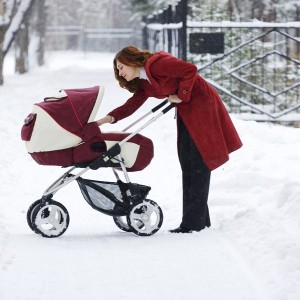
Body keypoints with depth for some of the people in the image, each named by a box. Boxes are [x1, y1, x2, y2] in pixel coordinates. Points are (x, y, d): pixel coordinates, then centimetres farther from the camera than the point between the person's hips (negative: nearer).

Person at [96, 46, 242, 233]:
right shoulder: (143, 84, 12)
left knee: (199, 165, -8)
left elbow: (190, 70, -24)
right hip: (186, 112, 10)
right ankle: (200, 221, 13)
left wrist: (181, 96, -15)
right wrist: (109, 118, -6)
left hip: (202, 105, -10)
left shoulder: (157, 64, -17)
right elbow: (131, 105, 8)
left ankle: (193, 223, -9)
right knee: (187, 165, 8)